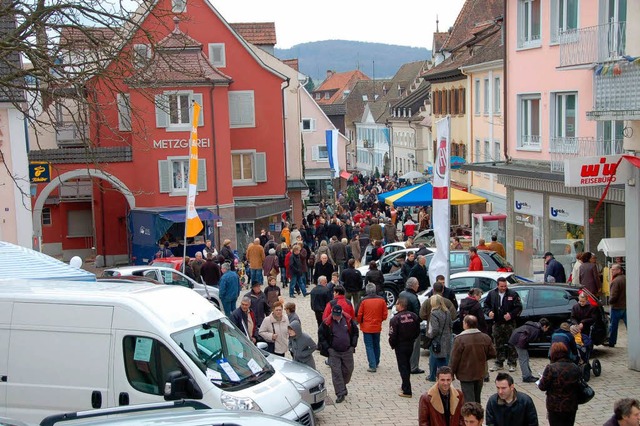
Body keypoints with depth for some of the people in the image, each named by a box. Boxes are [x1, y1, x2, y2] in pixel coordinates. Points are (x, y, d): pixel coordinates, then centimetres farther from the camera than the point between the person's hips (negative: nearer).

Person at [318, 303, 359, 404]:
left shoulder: (348, 320, -4)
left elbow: (355, 332, 9)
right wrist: (327, 348, -6)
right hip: (333, 352, -2)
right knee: (336, 372, -6)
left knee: (348, 370, 11)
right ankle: (340, 394, -1)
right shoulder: (327, 323, -11)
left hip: (347, 351, 2)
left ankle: (343, 385, 38)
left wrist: (353, 345, 3)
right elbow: (321, 335, -1)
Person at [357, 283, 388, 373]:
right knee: (376, 345, 19)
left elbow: (359, 314, -8)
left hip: (366, 327, -3)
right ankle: (376, 363, 32)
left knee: (369, 346, 1)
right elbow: (385, 314, 1)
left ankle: (372, 366, -7)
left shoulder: (364, 300, -13)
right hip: (377, 327, 3)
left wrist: (360, 322, 12)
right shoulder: (381, 300, -5)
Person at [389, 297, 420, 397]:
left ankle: (407, 391, -2)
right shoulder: (414, 316, -2)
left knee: (403, 367, 0)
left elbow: (393, 336, -18)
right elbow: (417, 332, 6)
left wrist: (392, 345, -1)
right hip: (410, 345, 6)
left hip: (400, 346, -6)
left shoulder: (395, 319, -20)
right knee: (407, 365, 21)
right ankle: (405, 386, 33)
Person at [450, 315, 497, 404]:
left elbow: (455, 359, -14)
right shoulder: (485, 338, -2)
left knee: (469, 400, -2)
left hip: (466, 375, -5)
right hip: (480, 374, 5)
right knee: (477, 399, 20)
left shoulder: (460, 339, -18)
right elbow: (492, 353, 6)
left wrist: (451, 373, -1)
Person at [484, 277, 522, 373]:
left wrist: (511, 315, -17)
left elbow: (519, 307, -3)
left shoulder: (512, 294, -4)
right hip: (497, 324, 3)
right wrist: (489, 312, -5)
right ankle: (499, 363, 20)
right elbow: (486, 304, 15)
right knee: (498, 345, 9)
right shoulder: (492, 294, 4)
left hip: (509, 323, -3)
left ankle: (512, 364, 9)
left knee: (511, 345, 0)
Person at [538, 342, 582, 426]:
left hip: (555, 407, -5)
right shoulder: (576, 368, -2)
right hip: (572, 406, 5)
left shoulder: (551, 368, -20)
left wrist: (540, 381, 8)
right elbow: (578, 385, 10)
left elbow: (543, 387, -13)